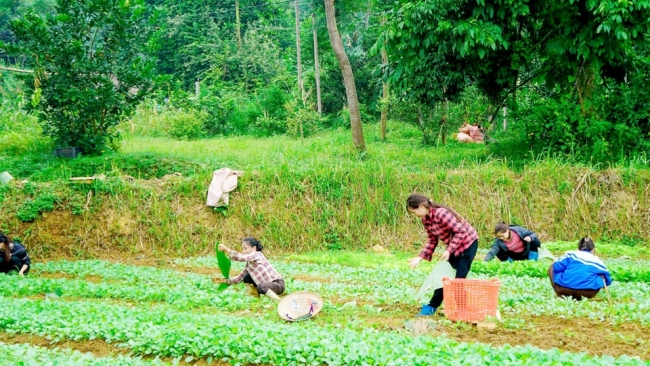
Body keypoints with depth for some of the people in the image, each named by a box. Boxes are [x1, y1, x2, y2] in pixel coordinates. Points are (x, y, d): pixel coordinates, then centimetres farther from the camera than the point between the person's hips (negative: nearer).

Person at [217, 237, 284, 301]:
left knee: (260, 287, -37)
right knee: (246, 277, 10)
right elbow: (240, 277, 13)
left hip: (278, 284, -9)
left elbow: (241, 257, -29)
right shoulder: (249, 263, 13)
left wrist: (226, 249, -32)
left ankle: (278, 302, -20)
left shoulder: (257, 255, -13)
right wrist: (227, 281, -1)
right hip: (267, 284, 9)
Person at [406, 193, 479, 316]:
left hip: (468, 243, -8)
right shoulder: (426, 219, -3)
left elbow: (461, 231, -28)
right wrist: (421, 257, -2)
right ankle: (432, 306, 17)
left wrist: (449, 251, -27)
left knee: (459, 278, -6)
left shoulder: (441, 213, -30)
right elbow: (432, 240, 7)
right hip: (453, 246, 8)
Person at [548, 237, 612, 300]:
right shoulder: (598, 261, 24)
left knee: (552, 268, 29)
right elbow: (608, 281, 33)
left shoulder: (570, 254, 20)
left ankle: (560, 296, 12)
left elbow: (557, 267, 9)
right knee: (602, 276, 30)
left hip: (563, 289, 0)